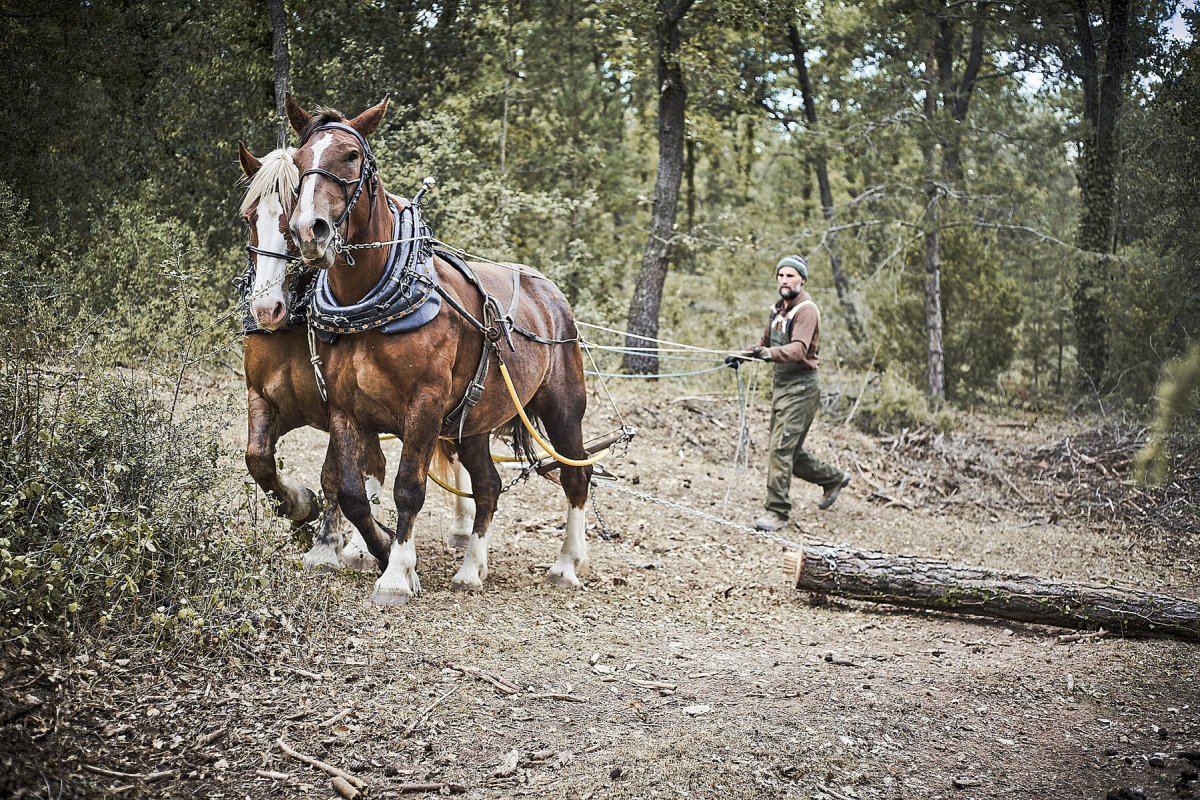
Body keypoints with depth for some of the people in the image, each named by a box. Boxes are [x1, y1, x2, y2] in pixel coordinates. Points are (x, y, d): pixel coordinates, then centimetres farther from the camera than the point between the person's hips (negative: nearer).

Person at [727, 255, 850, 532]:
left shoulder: (806, 310, -13)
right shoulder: (779, 309, 15)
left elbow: (798, 349, -28)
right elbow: (766, 342, 29)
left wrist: (770, 353, -44)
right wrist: (743, 356, 14)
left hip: (800, 388, -9)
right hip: (781, 385, 9)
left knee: (780, 448, -14)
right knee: (789, 449, 15)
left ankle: (777, 512, -11)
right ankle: (833, 478, 36)